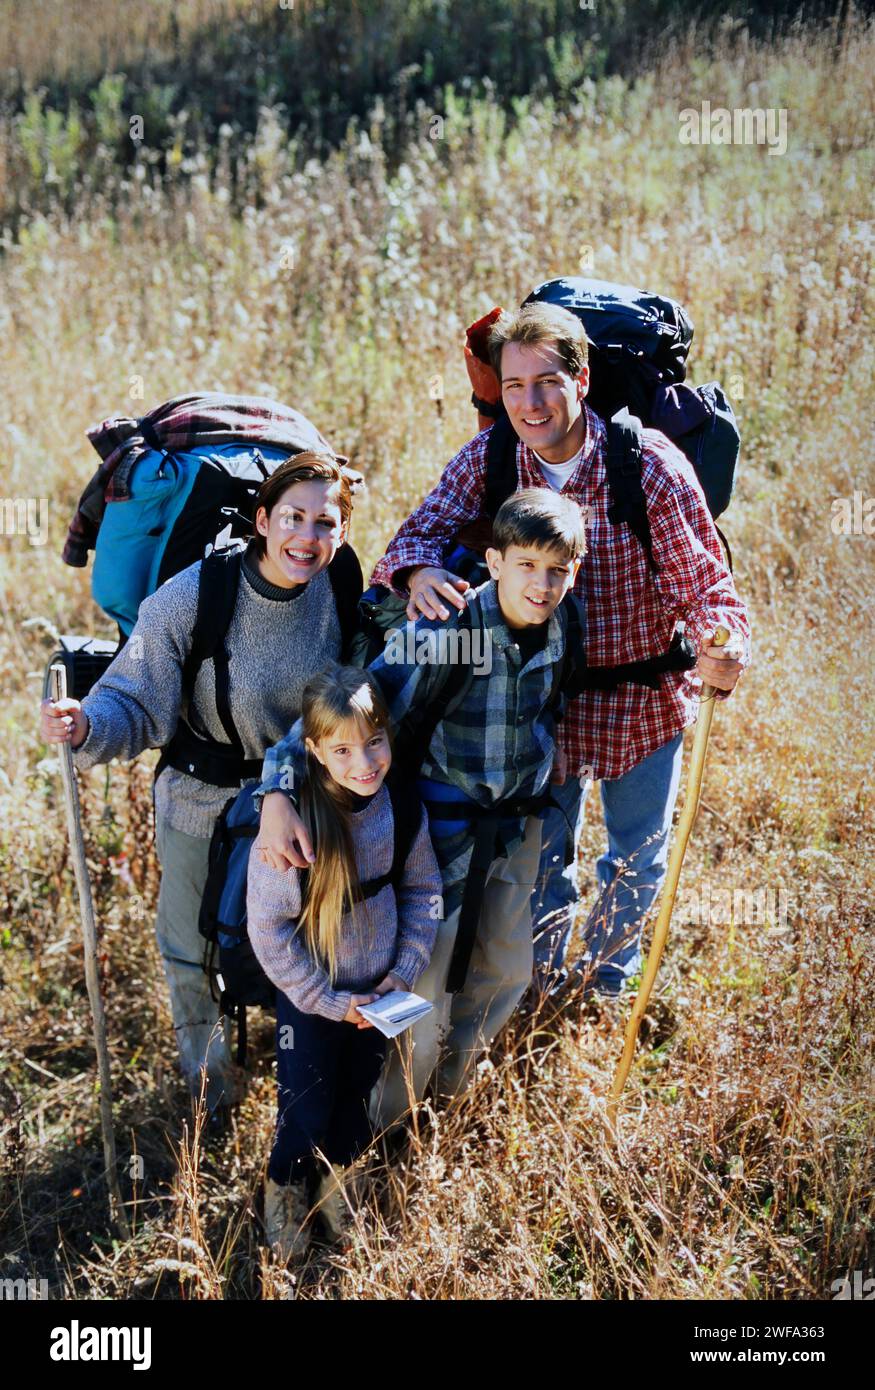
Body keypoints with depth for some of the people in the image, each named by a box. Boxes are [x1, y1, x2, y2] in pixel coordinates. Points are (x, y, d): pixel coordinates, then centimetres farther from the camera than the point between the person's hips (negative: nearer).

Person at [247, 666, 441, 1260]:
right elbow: (269, 931, -20)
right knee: (307, 1118, 7)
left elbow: (422, 892, 0)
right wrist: (331, 1002, -15)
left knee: (356, 1099, 21)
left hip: (377, 994, 4)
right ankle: (286, 1187, 39)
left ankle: (339, 1179, 50)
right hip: (309, 1000, -4)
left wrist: (403, 974, -7)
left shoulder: (403, 807, -14)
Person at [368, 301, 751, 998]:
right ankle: (541, 993, 46)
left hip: (643, 698, -1)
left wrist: (724, 648, -43)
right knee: (541, 857, 18)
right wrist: (419, 570, -36)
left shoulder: (650, 463, -22)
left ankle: (604, 985, 49)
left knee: (638, 859, 20)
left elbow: (706, 581, -20)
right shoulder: (489, 458, -13)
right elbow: (421, 529, -11)